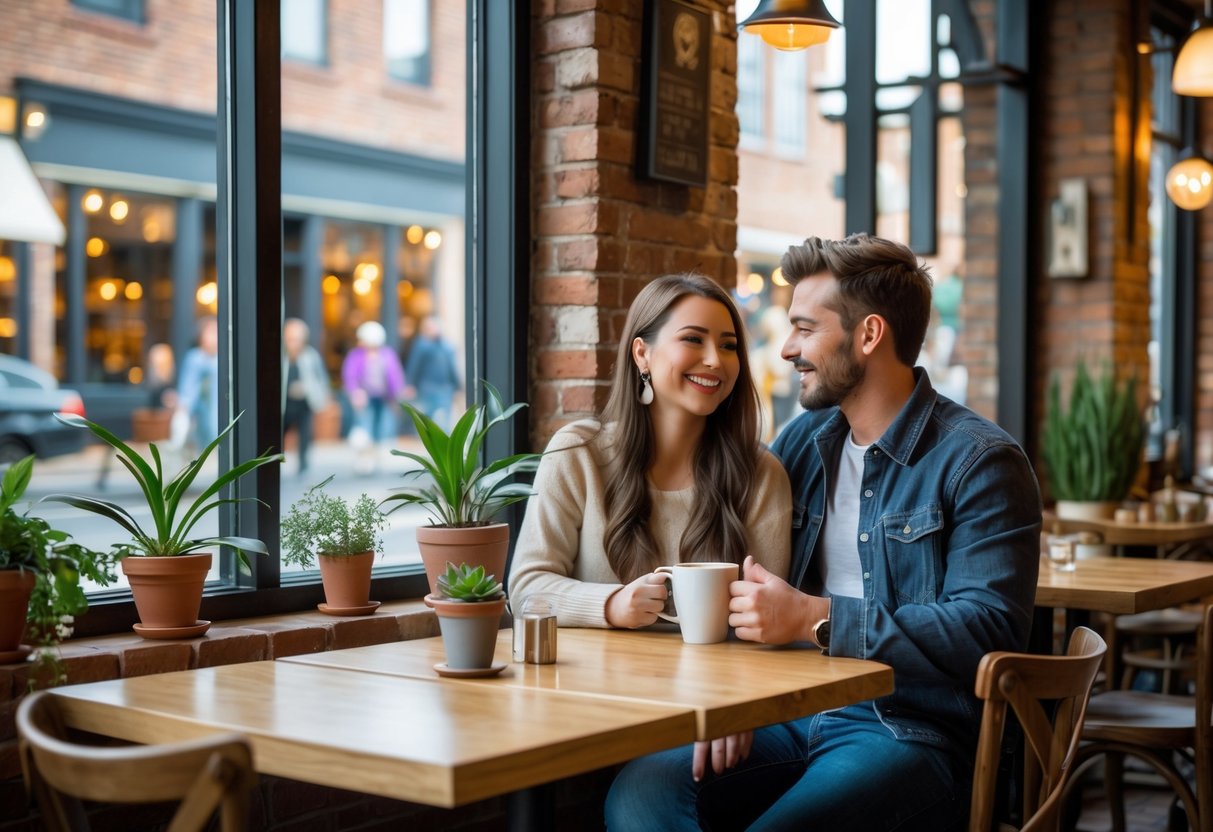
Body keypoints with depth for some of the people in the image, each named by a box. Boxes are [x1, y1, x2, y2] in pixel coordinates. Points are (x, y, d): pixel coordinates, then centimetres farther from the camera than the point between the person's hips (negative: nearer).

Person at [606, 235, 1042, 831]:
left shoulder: (978, 462, -4)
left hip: (911, 732, -5)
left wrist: (816, 619, -17)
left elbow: (990, 630, -15)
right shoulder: (802, 440, 16)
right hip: (790, 715, 5)